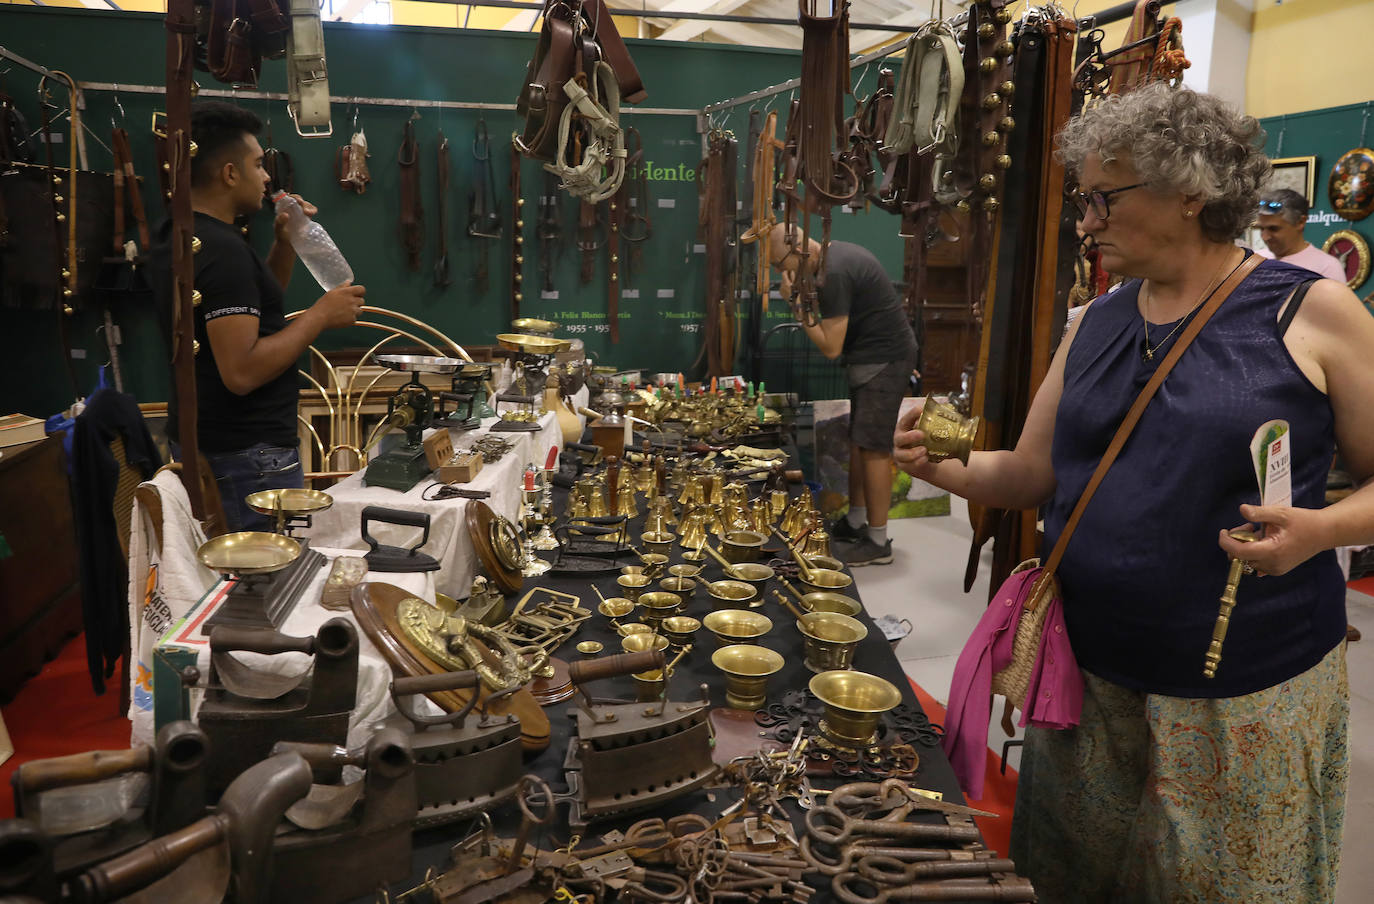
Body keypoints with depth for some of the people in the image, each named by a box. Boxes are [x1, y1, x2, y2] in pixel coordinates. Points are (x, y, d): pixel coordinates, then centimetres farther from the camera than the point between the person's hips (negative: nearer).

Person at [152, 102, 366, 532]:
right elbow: (242, 372, -28)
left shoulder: (180, 237, 11)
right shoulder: (223, 249, -21)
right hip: (247, 453, -11)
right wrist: (321, 315, -19)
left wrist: (285, 242, 9)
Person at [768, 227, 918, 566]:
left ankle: (878, 542, 0)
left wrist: (798, 305, -17)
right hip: (873, 356, 10)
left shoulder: (833, 274, -23)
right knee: (858, 441, 15)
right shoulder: (836, 251, 9)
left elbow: (830, 347, -21)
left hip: (884, 360, -10)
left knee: (873, 447, -7)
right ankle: (855, 522, 26)